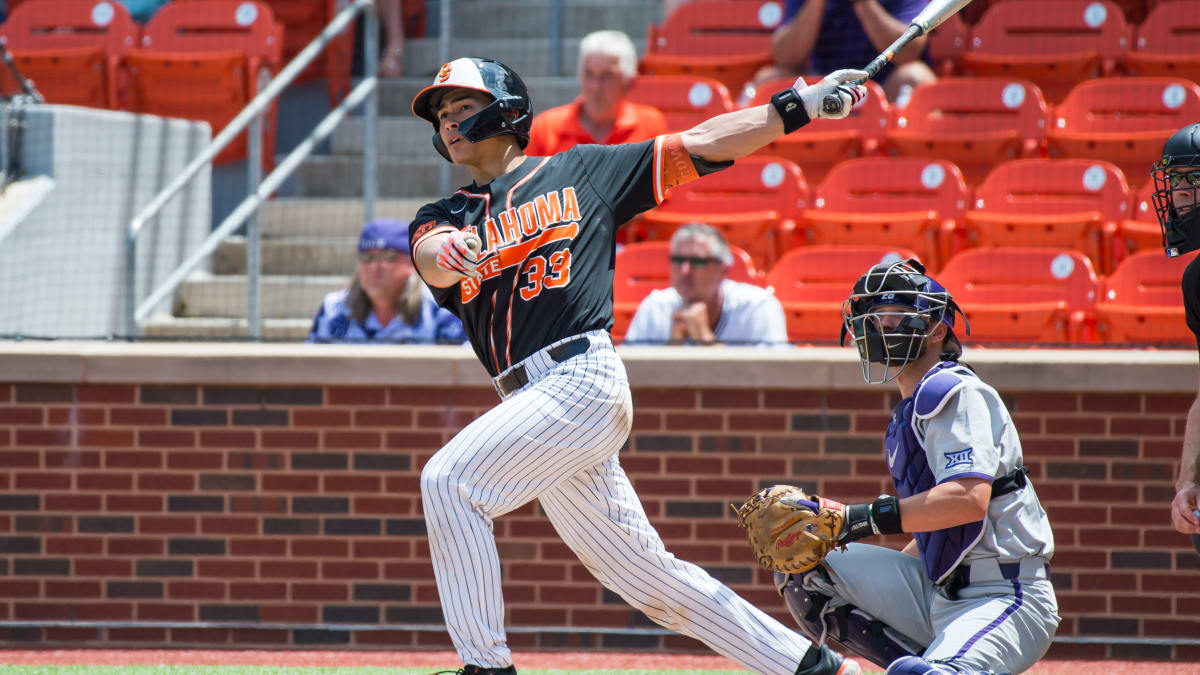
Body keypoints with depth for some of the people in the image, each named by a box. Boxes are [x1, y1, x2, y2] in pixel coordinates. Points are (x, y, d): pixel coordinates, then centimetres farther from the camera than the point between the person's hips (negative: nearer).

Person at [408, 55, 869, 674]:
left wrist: (798, 106, 3)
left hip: (583, 380, -6)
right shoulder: (445, 216, 21)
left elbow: (697, 147, 11)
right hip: (529, 402, 6)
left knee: (448, 480, -21)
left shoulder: (581, 171, 13)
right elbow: (432, 257, -3)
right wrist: (451, 254, -29)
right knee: (650, 579, 7)